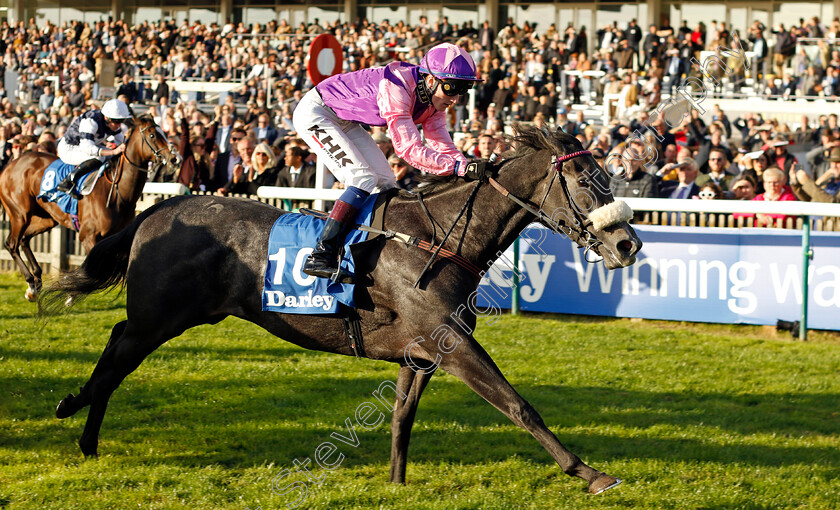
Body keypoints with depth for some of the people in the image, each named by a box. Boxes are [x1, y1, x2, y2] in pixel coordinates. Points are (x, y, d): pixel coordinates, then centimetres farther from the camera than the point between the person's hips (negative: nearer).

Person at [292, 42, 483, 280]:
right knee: (364, 179, -21)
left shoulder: (433, 99, -8)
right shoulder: (397, 89, -35)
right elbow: (410, 150, -39)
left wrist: (470, 166, -27)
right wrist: (462, 168, -45)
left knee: (385, 181, 2)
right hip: (315, 113, -10)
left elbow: (442, 146, -9)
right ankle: (319, 257, -23)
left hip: (345, 121, 10)